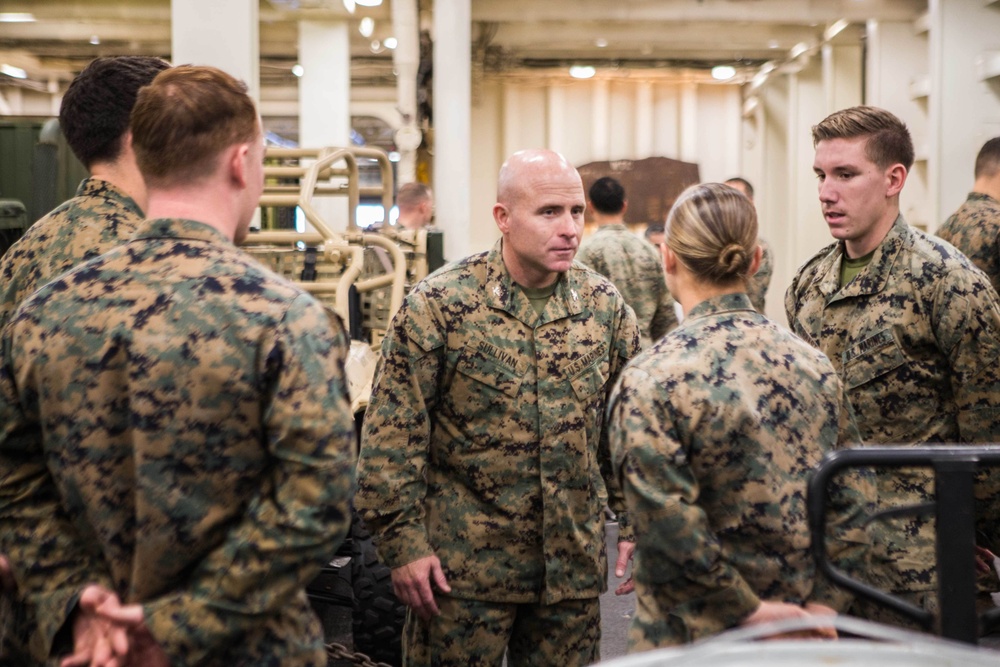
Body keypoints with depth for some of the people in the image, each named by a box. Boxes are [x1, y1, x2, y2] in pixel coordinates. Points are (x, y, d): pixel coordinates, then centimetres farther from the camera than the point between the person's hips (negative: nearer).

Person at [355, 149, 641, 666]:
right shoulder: (438, 304, -9)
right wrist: (403, 543, -11)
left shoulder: (606, 306, 4)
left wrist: (631, 524, 6)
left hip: (573, 563, 4)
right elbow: (393, 435, -9)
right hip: (464, 563, -3)